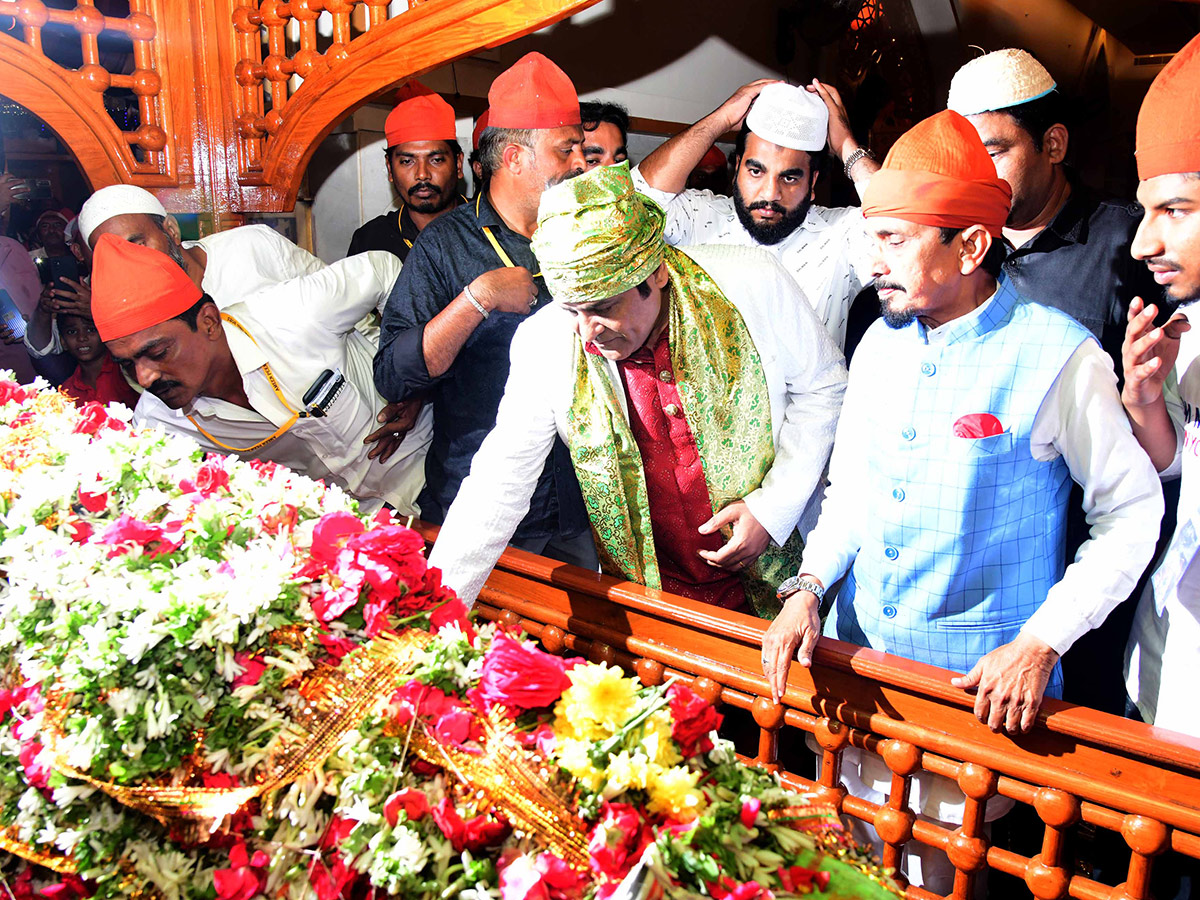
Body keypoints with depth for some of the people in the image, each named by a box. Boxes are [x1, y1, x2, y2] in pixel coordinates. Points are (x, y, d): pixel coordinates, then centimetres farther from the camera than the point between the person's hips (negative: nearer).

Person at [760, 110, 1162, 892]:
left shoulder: (1058, 356, -15)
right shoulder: (881, 343, 3)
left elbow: (1132, 511, -9)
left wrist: (1042, 642, -16)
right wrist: (809, 586, -5)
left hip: (981, 682, -5)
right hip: (856, 656, 5)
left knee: (940, 870, 9)